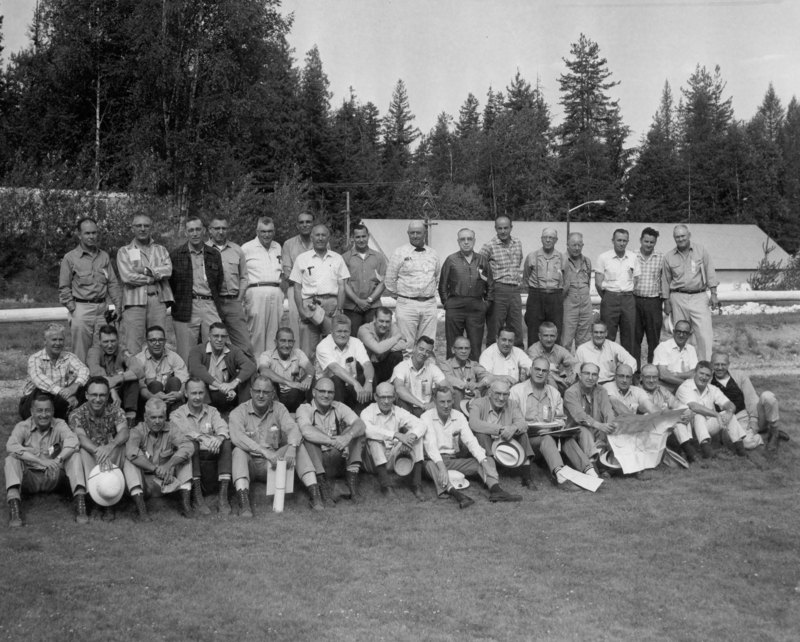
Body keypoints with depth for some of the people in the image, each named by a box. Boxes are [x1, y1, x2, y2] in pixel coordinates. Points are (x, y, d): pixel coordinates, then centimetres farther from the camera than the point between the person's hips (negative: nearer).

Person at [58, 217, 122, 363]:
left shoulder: (104, 256, 14)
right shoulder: (70, 258, 2)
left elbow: (113, 283, 14)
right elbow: (64, 288, 1)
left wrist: (118, 306, 4)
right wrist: (73, 309, -6)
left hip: (102, 309, 4)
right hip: (81, 309, -4)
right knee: (81, 353, -3)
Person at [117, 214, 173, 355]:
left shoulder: (161, 250, 18)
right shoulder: (124, 251, 10)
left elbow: (168, 270, -1)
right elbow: (127, 276, -6)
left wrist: (146, 271, -9)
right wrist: (155, 277, -3)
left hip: (158, 301, 2)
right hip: (134, 302, -2)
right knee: (133, 348, -6)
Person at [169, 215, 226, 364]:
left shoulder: (214, 255, 13)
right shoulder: (175, 255, 5)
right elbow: (169, 283, 8)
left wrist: (215, 301, 11)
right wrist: (177, 302, 4)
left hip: (211, 306, 2)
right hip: (186, 309, -2)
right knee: (187, 357, -1)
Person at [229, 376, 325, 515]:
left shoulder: (279, 408, 5)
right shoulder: (239, 412, -6)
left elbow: (293, 428, -12)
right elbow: (237, 437, -26)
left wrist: (291, 447, -36)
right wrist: (265, 452, -37)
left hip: (272, 464, 3)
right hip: (250, 464, -3)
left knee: (298, 446, -16)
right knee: (239, 451, -32)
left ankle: (315, 493, -26)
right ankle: (243, 502, -46)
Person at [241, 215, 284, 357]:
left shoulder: (278, 247, 18)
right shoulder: (247, 248, 2)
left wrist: (283, 293, 17)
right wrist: (241, 296, -5)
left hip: (276, 293, 5)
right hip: (257, 291, -5)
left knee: (274, 330, 4)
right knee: (257, 330, -6)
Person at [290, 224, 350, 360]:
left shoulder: (337, 259, 15)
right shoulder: (302, 259, 12)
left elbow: (342, 287, 10)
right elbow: (297, 287, 9)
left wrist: (339, 309, -2)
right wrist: (300, 309, -4)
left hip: (332, 304, 1)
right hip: (309, 303, -1)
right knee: (308, 348, -6)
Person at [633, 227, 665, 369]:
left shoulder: (662, 258, 4)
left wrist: (665, 298, 1)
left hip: (653, 302, 0)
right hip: (635, 300, 0)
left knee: (654, 337, 3)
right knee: (634, 337, 5)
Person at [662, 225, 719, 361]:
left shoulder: (701, 251, 4)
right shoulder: (668, 257, 7)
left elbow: (710, 273, 5)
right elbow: (666, 281, 11)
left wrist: (714, 294, -1)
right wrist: (666, 302, 9)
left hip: (699, 297, -1)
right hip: (678, 298, 1)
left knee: (705, 335, -10)